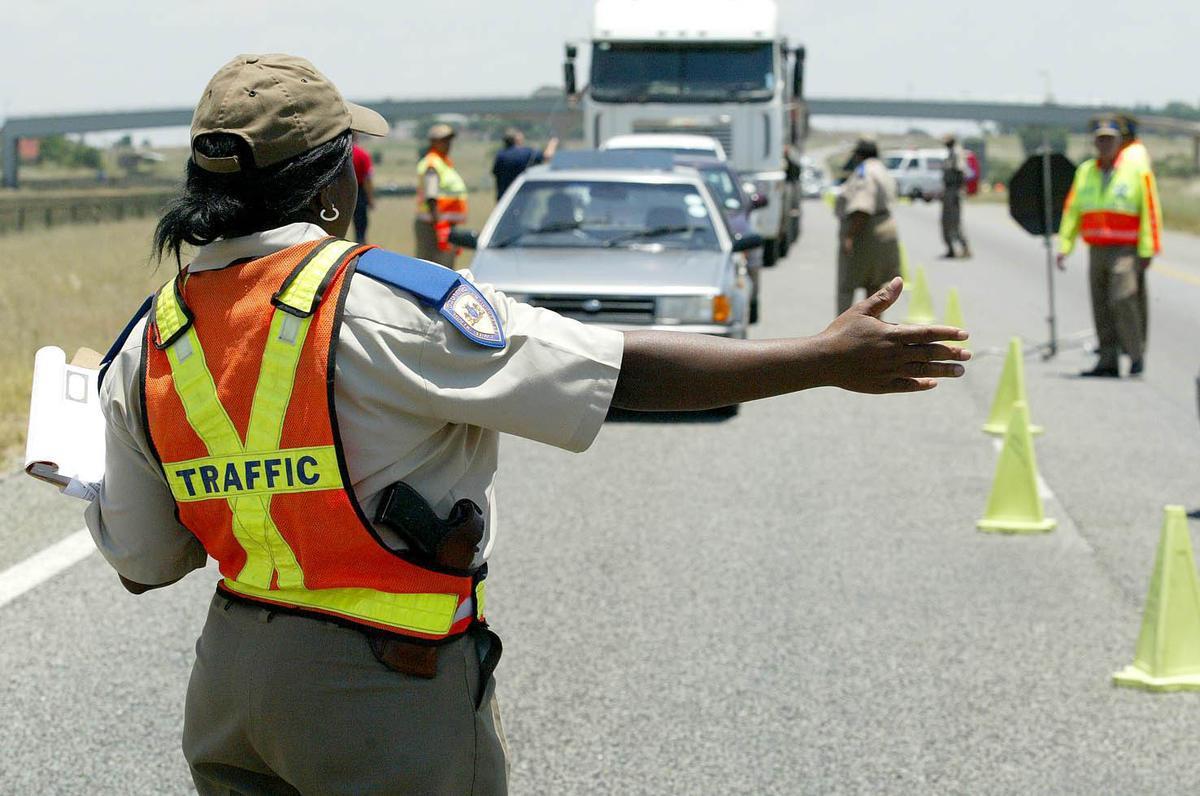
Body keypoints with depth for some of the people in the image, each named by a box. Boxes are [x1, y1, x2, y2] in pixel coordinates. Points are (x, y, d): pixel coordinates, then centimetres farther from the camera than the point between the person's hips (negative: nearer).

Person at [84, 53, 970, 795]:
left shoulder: (150, 343, 2)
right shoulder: (385, 306, -17)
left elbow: (142, 562, 9)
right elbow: (628, 371, -18)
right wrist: (826, 359, -13)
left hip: (232, 679, 6)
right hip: (386, 692, -6)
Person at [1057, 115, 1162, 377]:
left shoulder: (1137, 170, -2)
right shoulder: (1085, 172, 12)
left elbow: (1150, 211, -4)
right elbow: (1072, 210, 14)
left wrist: (1147, 251, -8)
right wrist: (1064, 247, 6)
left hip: (1126, 250, -5)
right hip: (1096, 250, 5)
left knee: (1122, 300, -17)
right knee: (1101, 307, 6)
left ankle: (1136, 354, -5)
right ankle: (1108, 361, 12)